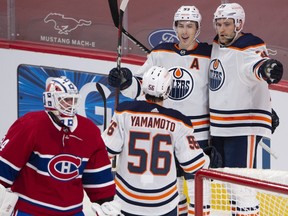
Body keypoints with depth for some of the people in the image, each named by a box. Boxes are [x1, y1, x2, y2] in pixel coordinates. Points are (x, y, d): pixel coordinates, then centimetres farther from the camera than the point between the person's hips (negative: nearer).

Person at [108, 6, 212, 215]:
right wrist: (125, 81, -18)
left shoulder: (208, 55, -7)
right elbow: (141, 86, 3)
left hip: (197, 133, -4)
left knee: (196, 185, -4)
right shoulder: (161, 53, 2)